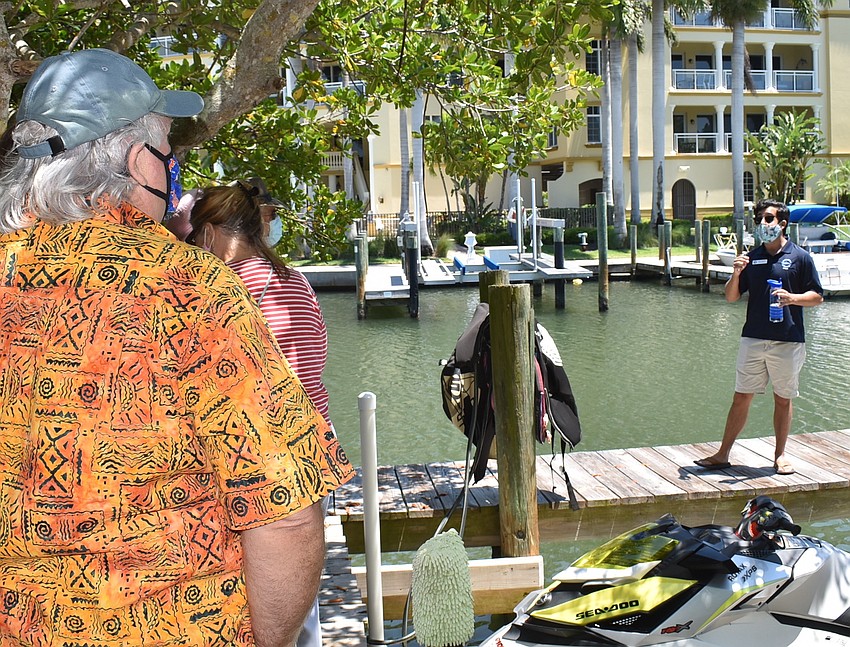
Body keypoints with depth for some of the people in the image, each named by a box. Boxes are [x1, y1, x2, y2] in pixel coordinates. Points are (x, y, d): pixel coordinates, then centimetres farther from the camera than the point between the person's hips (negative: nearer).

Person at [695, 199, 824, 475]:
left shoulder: (799, 257, 1)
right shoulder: (752, 257, 9)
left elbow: (817, 296, 2)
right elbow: (731, 297, 9)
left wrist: (792, 298, -17)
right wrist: (736, 273, -9)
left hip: (787, 341, -2)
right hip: (753, 338, 2)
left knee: (783, 398, 8)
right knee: (741, 396, 5)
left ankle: (780, 454, 21)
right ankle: (723, 454, 9)